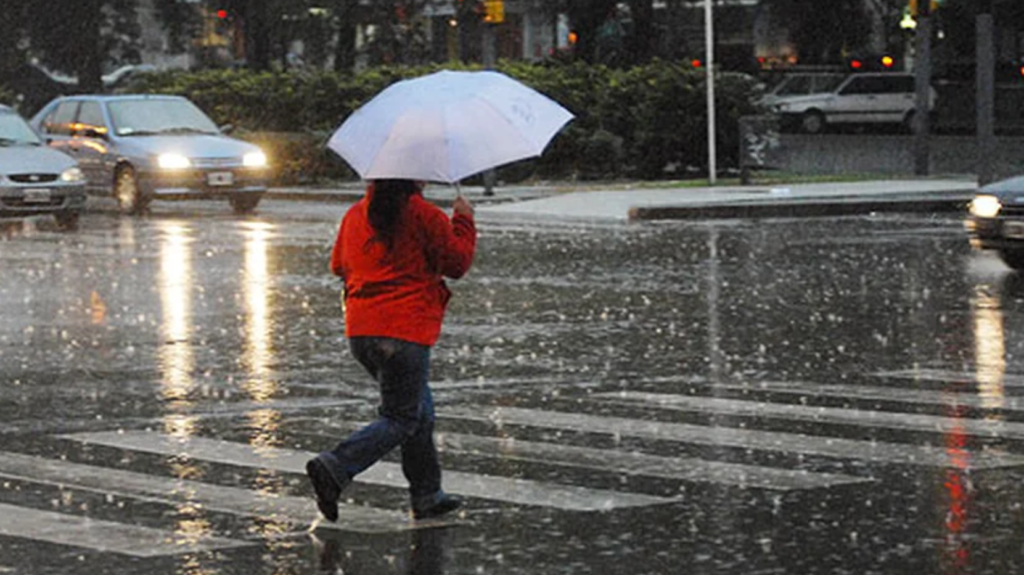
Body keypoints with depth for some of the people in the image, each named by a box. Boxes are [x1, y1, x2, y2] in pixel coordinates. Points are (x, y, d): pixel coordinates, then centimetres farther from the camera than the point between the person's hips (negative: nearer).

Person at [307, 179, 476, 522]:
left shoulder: (355, 215, 11)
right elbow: (457, 262, -4)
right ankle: (334, 468, -19)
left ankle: (427, 496, 20)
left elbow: (338, 265, 22)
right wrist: (463, 221, 9)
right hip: (404, 331, -8)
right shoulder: (423, 215, -8)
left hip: (359, 331, 8)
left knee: (420, 409, 19)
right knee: (402, 419, -1)